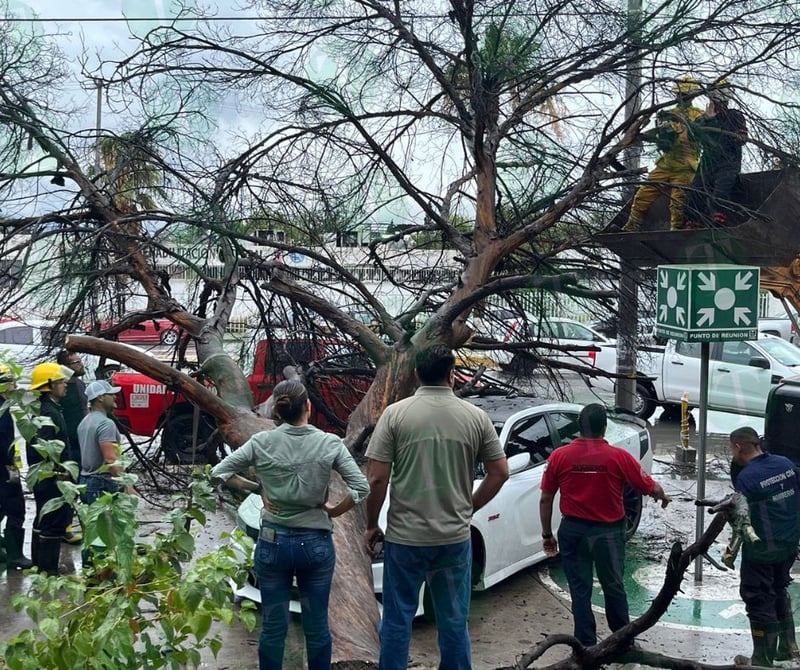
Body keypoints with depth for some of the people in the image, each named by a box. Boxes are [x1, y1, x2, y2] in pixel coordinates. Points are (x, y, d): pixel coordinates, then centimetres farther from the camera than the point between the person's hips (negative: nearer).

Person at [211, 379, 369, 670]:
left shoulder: (261, 442, -6)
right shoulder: (330, 443, -8)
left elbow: (219, 473, -2)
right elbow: (361, 488, -13)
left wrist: (257, 487, 3)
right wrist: (333, 511, -1)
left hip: (273, 543, 1)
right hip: (316, 543, -1)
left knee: (273, 627, 11)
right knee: (317, 627, 12)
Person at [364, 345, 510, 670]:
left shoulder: (395, 414, -6)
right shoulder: (476, 417, -1)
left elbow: (377, 479, -8)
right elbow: (500, 473, 2)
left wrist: (371, 525, 5)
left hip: (405, 536, -1)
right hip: (455, 537, 2)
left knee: (397, 621, 10)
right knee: (454, 622, 14)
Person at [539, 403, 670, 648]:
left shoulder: (559, 456, -8)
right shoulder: (619, 457, -12)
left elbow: (546, 499, -3)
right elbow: (651, 487, -4)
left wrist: (547, 534, 8)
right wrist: (663, 497, 19)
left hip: (573, 531, 1)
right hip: (608, 532, -1)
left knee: (580, 589, 10)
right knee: (613, 587, 15)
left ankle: (586, 645, 15)